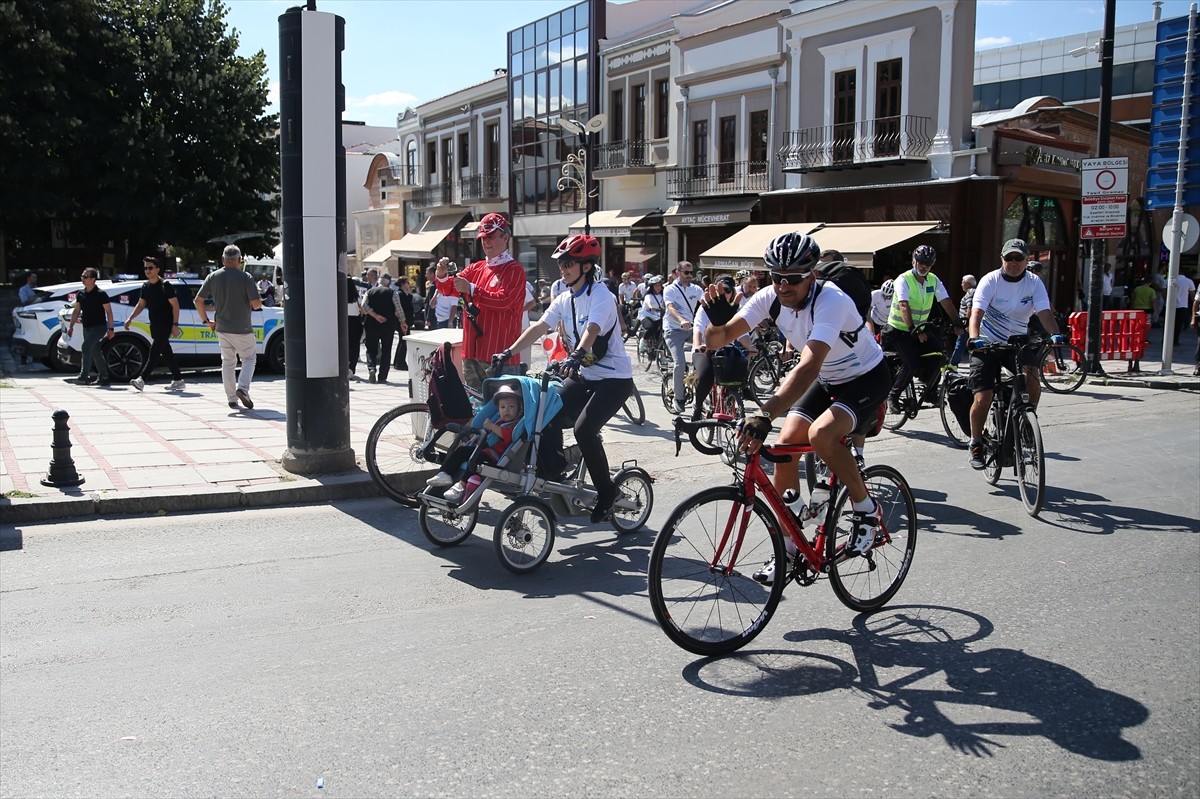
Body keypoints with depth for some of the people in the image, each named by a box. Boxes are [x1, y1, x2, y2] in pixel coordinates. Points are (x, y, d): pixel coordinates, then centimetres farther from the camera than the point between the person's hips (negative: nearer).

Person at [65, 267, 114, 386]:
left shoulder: (100, 294, -9)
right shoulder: (80, 294, 10)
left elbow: (109, 312, -9)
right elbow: (76, 311, 17)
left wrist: (110, 329, -14)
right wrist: (71, 326, 11)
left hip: (99, 326, -7)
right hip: (87, 327, 8)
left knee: (86, 347, -23)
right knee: (96, 353, 12)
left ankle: (84, 376, -26)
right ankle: (104, 378, 21)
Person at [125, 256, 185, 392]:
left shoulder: (165, 285, -10)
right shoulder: (145, 286, 12)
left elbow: (175, 305, -12)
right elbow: (141, 304, 19)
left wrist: (175, 324, -17)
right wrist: (130, 318, 7)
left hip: (165, 325, -8)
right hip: (154, 325, 8)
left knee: (154, 351, -14)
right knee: (166, 353, 10)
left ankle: (141, 379, -20)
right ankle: (178, 381, 16)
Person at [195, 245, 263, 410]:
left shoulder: (213, 277, 0)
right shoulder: (245, 278, -13)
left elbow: (199, 300, 0)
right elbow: (256, 304, -16)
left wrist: (206, 320, 11)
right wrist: (259, 302, 7)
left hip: (222, 328, 4)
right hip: (242, 329, -4)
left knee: (227, 362, 14)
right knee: (249, 359, 12)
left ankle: (231, 399, 14)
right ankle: (242, 388, -11)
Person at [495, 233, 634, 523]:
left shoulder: (601, 295, -17)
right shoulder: (565, 300, 6)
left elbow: (592, 330, -35)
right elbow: (539, 327, -2)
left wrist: (577, 355, -53)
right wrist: (508, 352, -12)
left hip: (614, 378, -8)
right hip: (584, 376, 8)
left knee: (584, 430, -21)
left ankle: (606, 493, -2)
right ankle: (555, 480, 9)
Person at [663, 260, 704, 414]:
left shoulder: (696, 289, 8)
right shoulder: (670, 290, -5)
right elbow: (670, 308, -22)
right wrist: (681, 320, -43)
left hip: (690, 328, 5)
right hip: (674, 330, -5)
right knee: (680, 363, -17)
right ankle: (678, 400, -4)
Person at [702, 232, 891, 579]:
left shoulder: (831, 301, -34)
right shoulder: (770, 297, -15)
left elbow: (808, 367, -47)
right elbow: (717, 340, -18)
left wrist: (764, 415, -57)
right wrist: (718, 319, -41)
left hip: (867, 378, -7)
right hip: (827, 381, 7)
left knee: (821, 434, -31)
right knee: (784, 444, -8)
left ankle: (866, 510, -5)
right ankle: (788, 548, 7)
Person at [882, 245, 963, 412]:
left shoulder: (933, 280, 0)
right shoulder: (903, 280, -17)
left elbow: (946, 301, -8)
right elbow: (904, 306, -31)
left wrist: (957, 322, -24)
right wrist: (913, 329, -43)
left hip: (921, 329, 6)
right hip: (900, 330, -6)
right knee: (912, 364, -21)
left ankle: (930, 392, 6)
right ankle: (893, 395, -1)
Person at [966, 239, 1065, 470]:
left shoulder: (1034, 283, -6)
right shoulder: (990, 281, -13)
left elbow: (1044, 312, -18)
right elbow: (976, 313, -24)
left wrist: (1055, 334, -39)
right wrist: (974, 338, -44)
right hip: (987, 344, -2)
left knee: (1032, 375, -29)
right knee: (982, 398, -9)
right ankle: (976, 445, 12)